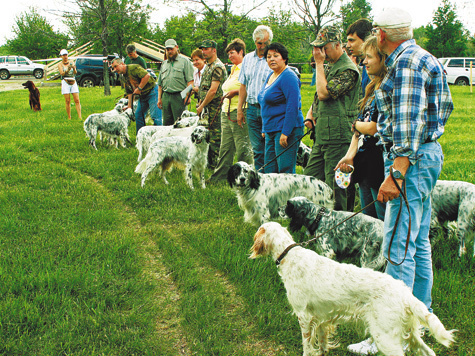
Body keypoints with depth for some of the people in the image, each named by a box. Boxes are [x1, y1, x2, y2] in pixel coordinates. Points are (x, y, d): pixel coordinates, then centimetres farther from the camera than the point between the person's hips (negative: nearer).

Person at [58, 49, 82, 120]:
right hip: (65, 83, -2)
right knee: (68, 101, -6)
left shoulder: (71, 62, 12)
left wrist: (74, 68, -22)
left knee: (77, 100, -7)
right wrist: (68, 70, -30)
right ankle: (69, 118, -2)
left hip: (73, 82, 2)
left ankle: (80, 117, -12)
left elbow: (75, 73, 0)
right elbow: (62, 73, -11)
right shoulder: (60, 64, 5)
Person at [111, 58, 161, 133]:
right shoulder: (123, 77, 11)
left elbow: (147, 75, -28)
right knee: (138, 115, 10)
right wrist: (129, 106, 6)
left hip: (152, 92, -10)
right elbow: (129, 92, 15)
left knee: (155, 116, -14)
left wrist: (139, 88, -22)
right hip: (142, 96, 10)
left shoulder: (133, 68, -17)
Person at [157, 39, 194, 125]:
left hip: (179, 96, -6)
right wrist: (159, 98, 14)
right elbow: (160, 83, 22)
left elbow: (190, 80, -5)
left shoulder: (184, 61, 3)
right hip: (166, 96, 6)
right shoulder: (164, 64, 21)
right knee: (166, 123, 5)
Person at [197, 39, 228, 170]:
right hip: (207, 107, 10)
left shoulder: (217, 67, -14)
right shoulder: (208, 66, 17)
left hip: (214, 108, -10)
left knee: (214, 136, -5)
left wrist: (202, 106, -14)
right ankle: (209, 162, 22)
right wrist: (200, 103, 14)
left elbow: (213, 90, -19)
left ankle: (215, 165, 0)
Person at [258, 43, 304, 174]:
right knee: (269, 170, 10)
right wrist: (264, 129, 24)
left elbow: (293, 107, -20)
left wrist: (286, 133, -23)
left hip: (285, 130, -10)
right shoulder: (271, 76, 17)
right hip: (271, 131, 10)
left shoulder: (289, 77, -13)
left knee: (285, 170, -9)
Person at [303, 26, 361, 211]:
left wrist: (319, 63, -13)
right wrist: (310, 113, 9)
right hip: (321, 135, 10)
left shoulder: (348, 70, -13)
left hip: (338, 136, -10)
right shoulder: (328, 67, 18)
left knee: (335, 186, -4)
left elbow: (323, 93, -21)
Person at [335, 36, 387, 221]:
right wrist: (350, 155, 3)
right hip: (365, 165, 10)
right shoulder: (373, 87, 14)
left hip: (380, 166, -10)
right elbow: (358, 129, 14)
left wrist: (356, 124, 1)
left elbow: (373, 128, -20)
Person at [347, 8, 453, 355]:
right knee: (419, 243, 17)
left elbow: (409, 123, -23)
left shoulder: (406, 61, -15)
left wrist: (395, 174, -25)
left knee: (398, 248, -10)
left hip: (411, 158, -11)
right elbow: (445, 108, 22)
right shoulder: (424, 58, 16)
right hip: (428, 153, 11)